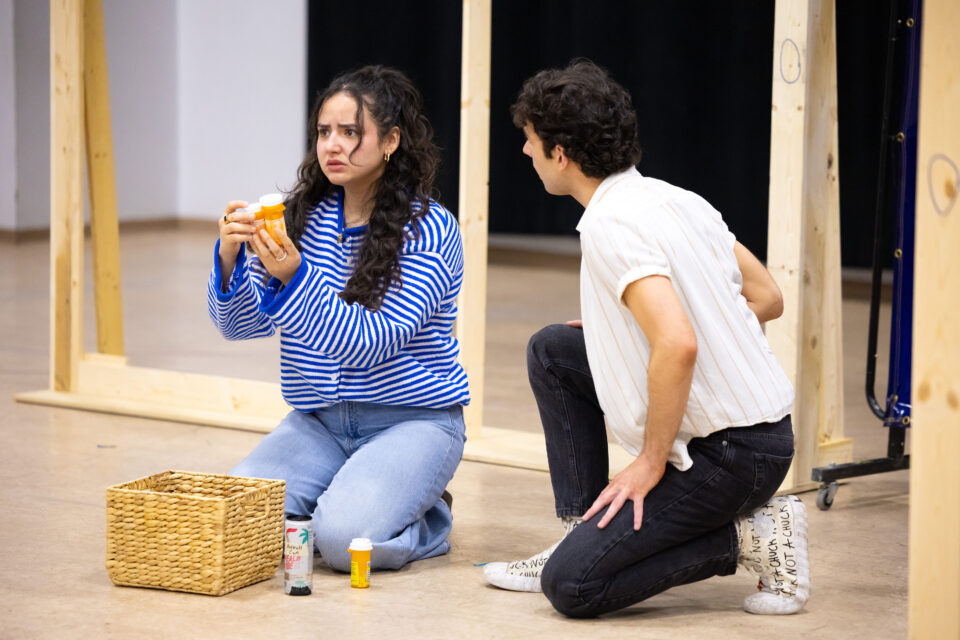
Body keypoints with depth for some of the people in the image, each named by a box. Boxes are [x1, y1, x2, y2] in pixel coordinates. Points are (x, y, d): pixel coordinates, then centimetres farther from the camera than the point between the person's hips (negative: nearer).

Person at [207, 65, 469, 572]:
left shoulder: (429, 230, -12)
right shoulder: (302, 216, 4)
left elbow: (370, 344, -20)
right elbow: (239, 324, 2)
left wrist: (293, 278, -32)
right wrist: (230, 260, -19)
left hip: (410, 418, -5)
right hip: (317, 420, 5)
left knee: (344, 538, -29)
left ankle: (427, 521, 5)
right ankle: (352, 494, 9)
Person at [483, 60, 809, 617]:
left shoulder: (610, 224, -20)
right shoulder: (676, 199, 8)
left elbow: (678, 346, -32)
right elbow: (767, 299, 15)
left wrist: (650, 464, -19)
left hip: (732, 454, -9)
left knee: (572, 585, -10)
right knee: (553, 351, 14)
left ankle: (751, 539, -2)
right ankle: (586, 533, 16)